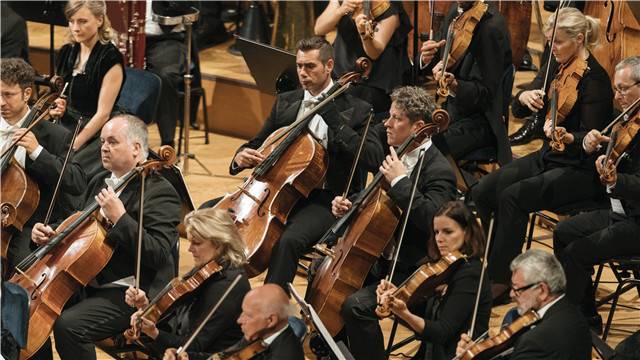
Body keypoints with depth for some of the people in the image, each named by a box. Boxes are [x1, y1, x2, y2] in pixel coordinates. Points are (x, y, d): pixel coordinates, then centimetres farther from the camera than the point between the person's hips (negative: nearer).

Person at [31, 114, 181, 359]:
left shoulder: (160, 192, -12)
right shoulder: (100, 182, 15)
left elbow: (158, 255, -22)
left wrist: (120, 218, -28)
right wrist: (49, 234, 6)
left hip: (128, 293, -9)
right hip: (87, 283, 9)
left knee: (68, 325, -28)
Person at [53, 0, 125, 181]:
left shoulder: (110, 59, -11)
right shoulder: (67, 53, 9)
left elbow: (102, 113, -14)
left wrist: (73, 146, -19)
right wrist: (57, 108, -1)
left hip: (96, 134, -6)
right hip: (66, 128, 6)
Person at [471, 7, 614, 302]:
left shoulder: (594, 79, -17)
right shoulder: (559, 67, 6)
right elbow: (522, 109, 8)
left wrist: (566, 137, -42)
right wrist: (525, 97, -15)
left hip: (580, 170, -8)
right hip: (549, 157, 8)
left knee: (512, 196, -27)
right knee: (483, 191, -10)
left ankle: (501, 281, -18)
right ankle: (481, 265, 2)